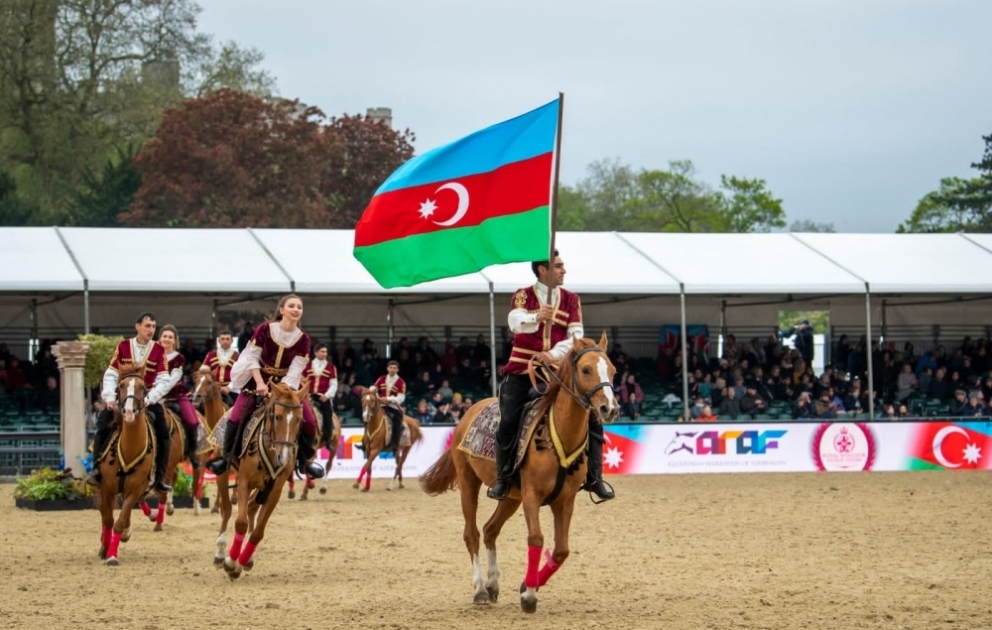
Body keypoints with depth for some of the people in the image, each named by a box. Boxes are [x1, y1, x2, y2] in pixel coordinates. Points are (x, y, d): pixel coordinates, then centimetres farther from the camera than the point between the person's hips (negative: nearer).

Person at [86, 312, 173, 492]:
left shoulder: (159, 350, -5)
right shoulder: (123, 346, -3)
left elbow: (163, 382, -11)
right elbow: (110, 375, -3)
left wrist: (148, 399, -24)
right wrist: (109, 397, -17)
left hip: (147, 399, 0)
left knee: (164, 435, -12)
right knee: (103, 426, -17)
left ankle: (159, 477, 1)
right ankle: (97, 469, -3)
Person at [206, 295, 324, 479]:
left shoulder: (303, 339, -9)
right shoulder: (265, 330, -13)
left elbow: (295, 370, -13)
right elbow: (252, 358, -11)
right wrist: (260, 383, -22)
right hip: (258, 381, -2)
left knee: (309, 422, -12)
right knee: (236, 417, -18)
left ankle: (303, 460, 10)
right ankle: (227, 457, 4)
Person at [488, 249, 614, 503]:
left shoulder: (571, 299, 7)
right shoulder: (523, 295, -1)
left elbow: (575, 336, -6)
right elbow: (514, 321, -22)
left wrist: (554, 354, -24)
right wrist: (535, 317, -44)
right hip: (521, 371, -3)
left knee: (591, 417, -7)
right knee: (508, 420, -22)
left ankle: (594, 477, 5)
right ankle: (502, 477, -4)